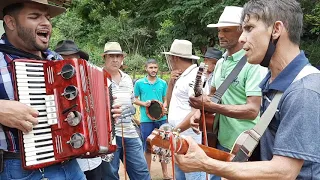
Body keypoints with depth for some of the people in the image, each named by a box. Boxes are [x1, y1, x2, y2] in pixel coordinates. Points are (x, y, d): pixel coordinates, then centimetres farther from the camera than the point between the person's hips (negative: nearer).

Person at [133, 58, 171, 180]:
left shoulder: (163, 83, 5)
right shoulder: (139, 83, -1)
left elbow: (165, 99, 11)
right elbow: (135, 99, 6)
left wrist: (164, 107, -10)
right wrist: (144, 103, -13)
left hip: (161, 118, 2)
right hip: (146, 119, -2)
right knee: (147, 147, 8)